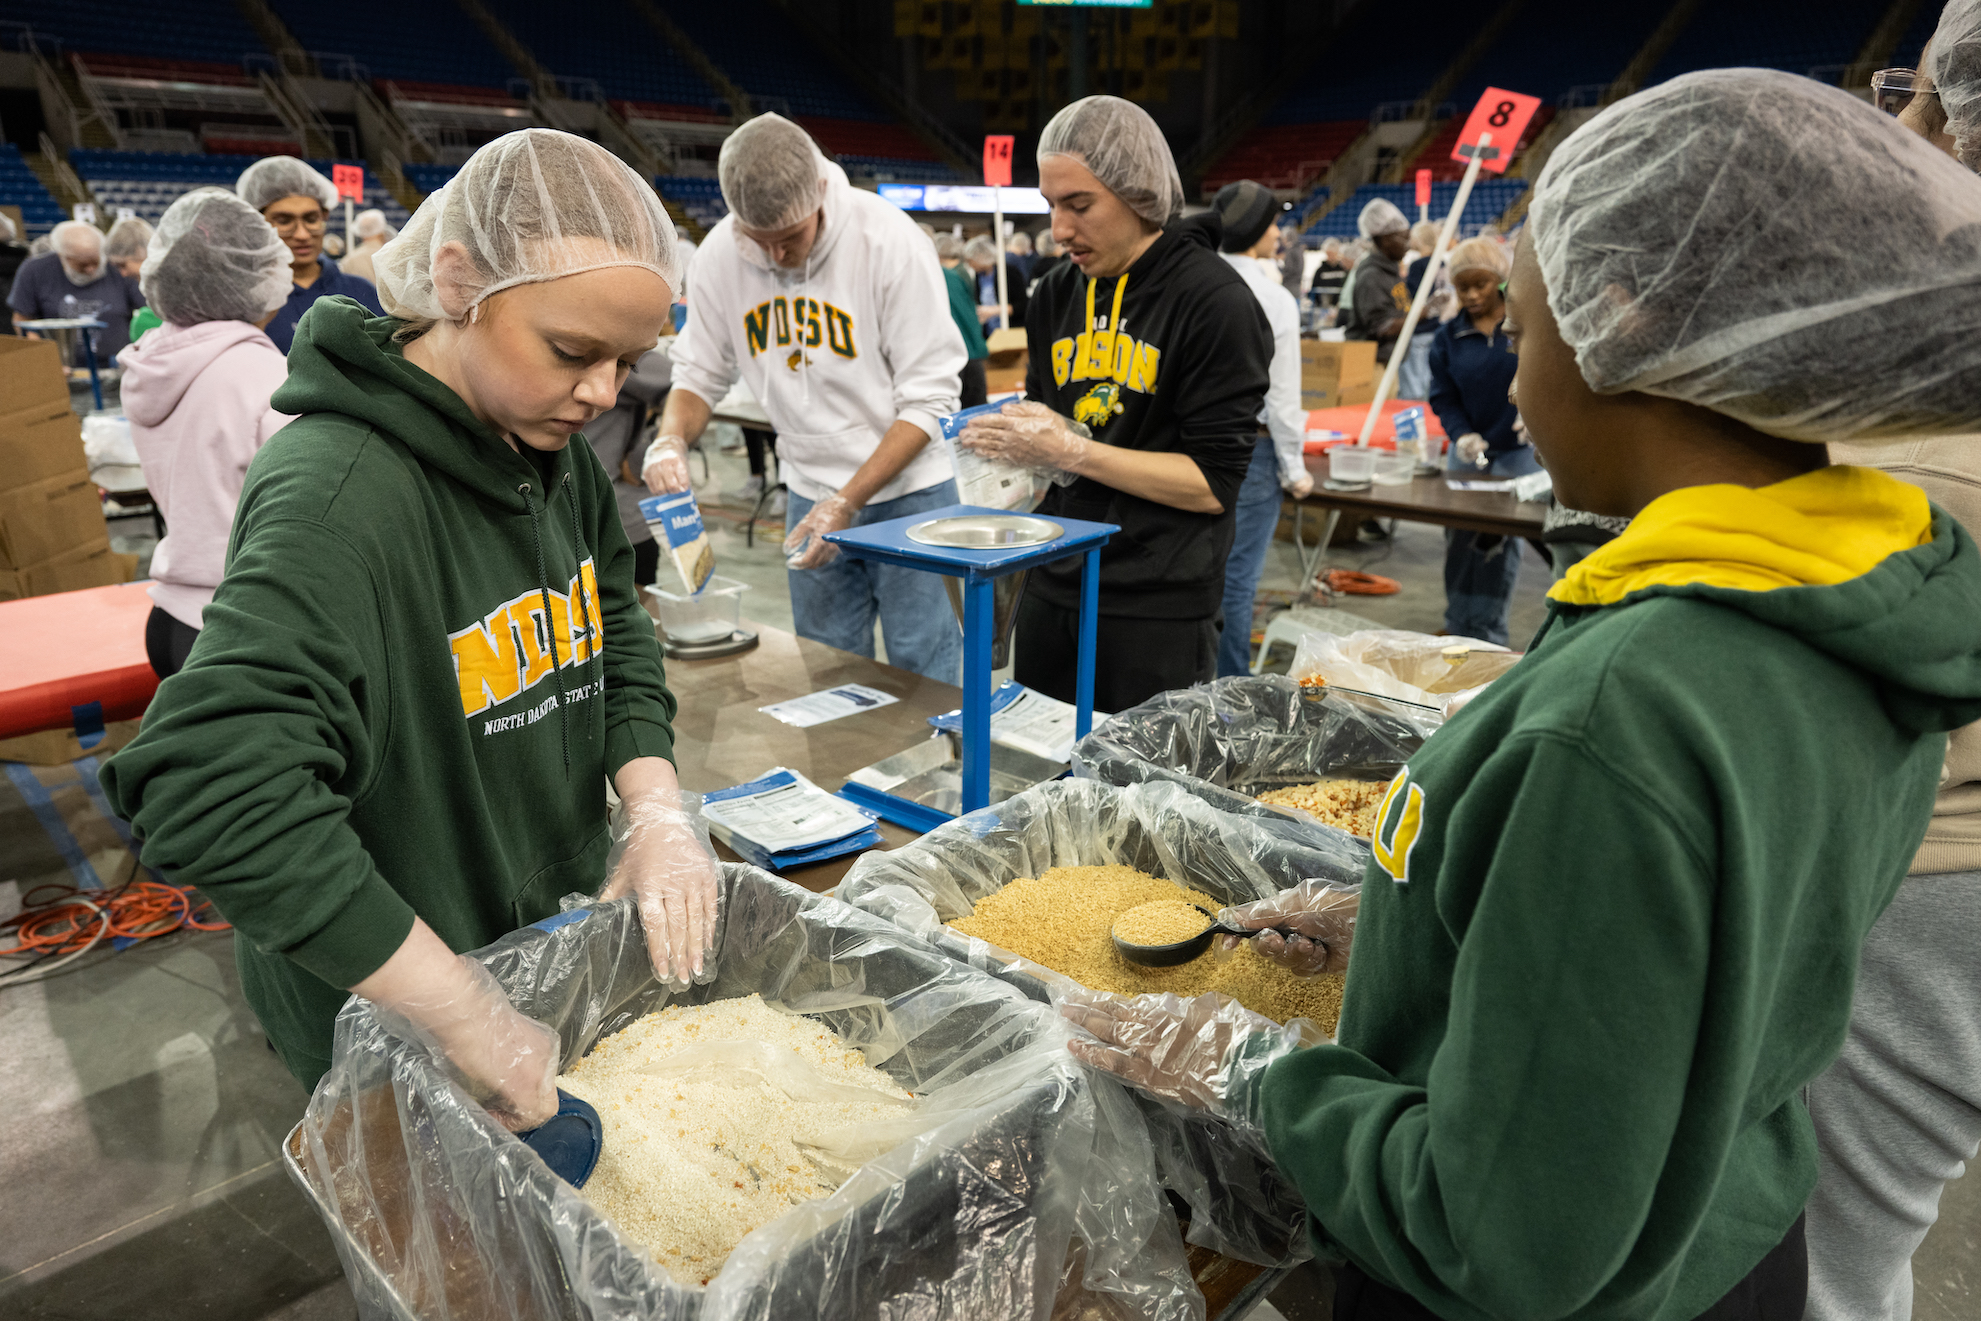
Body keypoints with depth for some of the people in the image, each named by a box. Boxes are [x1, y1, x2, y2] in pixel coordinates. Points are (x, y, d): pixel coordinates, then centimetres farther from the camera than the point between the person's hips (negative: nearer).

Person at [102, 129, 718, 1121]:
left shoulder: (551, 448, -2)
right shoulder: (340, 492, -29)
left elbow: (616, 631, 7)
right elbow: (213, 790, -38)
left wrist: (655, 805, -10)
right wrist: (475, 1027, -35)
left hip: (564, 930, 7)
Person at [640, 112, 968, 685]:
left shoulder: (890, 241, -17)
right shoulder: (720, 254, -5)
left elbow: (930, 396, -16)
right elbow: (699, 371, 7)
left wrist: (847, 502, -21)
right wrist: (671, 439, -15)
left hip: (908, 487, -4)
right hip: (810, 492, 4)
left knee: (924, 673, -1)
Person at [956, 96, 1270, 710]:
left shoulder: (1214, 301, -11)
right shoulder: (1057, 295, 9)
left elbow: (1214, 484, -15)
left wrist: (1070, 451, -18)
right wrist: (1013, 438, -3)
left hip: (1160, 608, -6)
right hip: (1053, 587, 6)